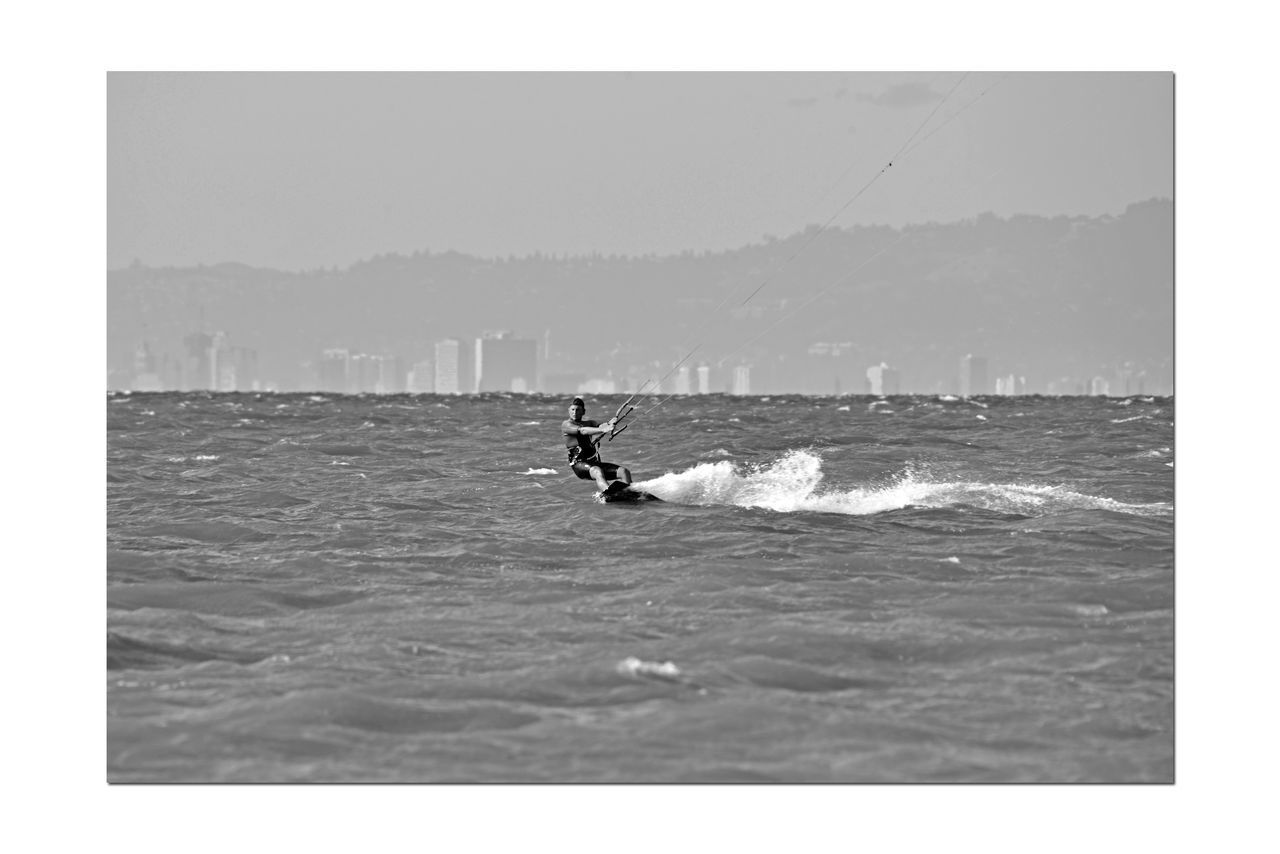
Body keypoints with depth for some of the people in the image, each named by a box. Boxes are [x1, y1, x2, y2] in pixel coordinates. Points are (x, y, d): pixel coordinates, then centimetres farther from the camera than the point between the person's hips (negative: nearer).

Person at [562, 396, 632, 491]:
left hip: (594, 462, 7)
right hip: (579, 463, -7)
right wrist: (603, 430, -32)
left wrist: (609, 424, -26)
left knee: (624, 472, -10)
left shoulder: (588, 424, 22)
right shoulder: (566, 425, 4)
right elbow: (582, 431, -16)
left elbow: (600, 425, 0)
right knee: (597, 472, -38)